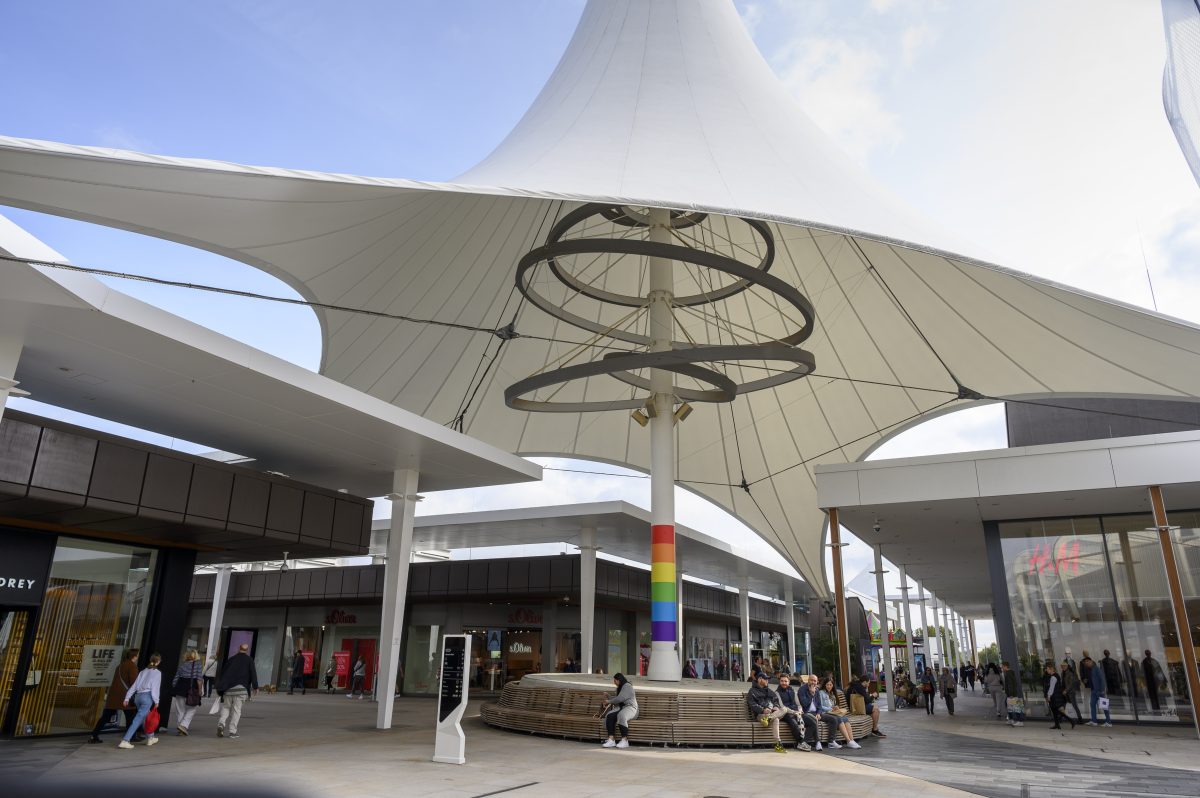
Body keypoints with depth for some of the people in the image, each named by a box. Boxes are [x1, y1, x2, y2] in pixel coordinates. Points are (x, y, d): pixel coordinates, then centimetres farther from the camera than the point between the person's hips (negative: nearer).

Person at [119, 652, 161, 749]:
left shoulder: (143, 672, 17)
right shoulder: (157, 673, 0)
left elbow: (134, 685, 13)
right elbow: (155, 687, -8)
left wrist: (127, 698, 11)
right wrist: (156, 701, -8)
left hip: (138, 696, 7)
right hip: (147, 696, -7)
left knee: (145, 717, 20)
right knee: (138, 719, -9)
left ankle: (150, 738, 32)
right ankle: (125, 741, -18)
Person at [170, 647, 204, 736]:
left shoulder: (182, 664, 14)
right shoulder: (198, 663, 2)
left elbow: (176, 678, 12)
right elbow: (199, 678, -7)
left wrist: (174, 690, 20)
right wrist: (199, 690, -4)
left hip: (180, 687, 4)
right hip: (192, 688, -4)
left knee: (180, 710, 12)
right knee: (191, 709, 6)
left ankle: (179, 730, 15)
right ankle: (183, 725, -10)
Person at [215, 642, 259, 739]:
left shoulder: (230, 659, 13)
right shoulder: (249, 660, 4)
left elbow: (222, 672, 13)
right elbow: (253, 674, -2)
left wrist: (220, 687, 20)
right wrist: (255, 687, 3)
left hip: (228, 688, 2)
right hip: (241, 689, -2)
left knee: (225, 707, 14)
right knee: (236, 710, 1)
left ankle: (221, 723, -9)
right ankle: (232, 731, -2)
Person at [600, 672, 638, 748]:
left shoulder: (627, 686, -8)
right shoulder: (619, 688, 23)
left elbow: (620, 699, -17)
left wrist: (609, 702, -6)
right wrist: (608, 696, 22)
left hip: (630, 707, -8)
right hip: (620, 707, 8)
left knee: (621, 716, -39)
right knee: (609, 715, -22)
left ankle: (624, 741, -33)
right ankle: (611, 740, -30)